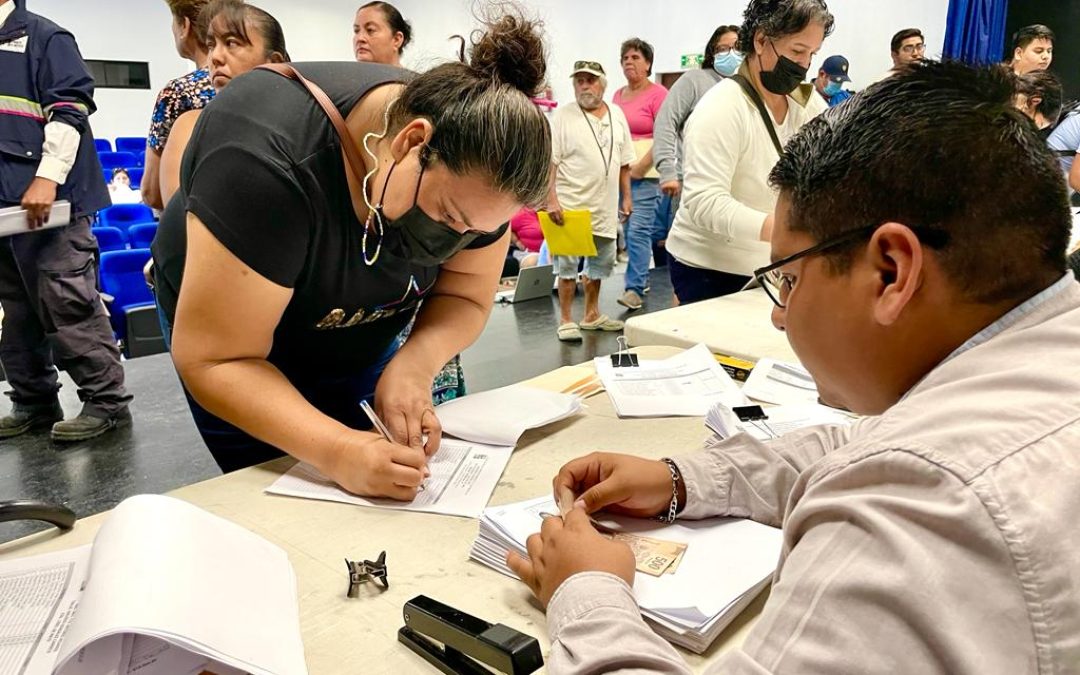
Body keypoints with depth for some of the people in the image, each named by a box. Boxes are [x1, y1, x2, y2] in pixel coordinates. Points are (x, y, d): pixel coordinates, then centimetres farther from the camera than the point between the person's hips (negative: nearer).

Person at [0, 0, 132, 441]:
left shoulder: (43, 36, 2)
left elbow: (69, 109, -9)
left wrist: (47, 178, -18)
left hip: (47, 198, -8)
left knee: (67, 304, -9)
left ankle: (106, 401, -2)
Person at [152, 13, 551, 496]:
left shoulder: (472, 167, -24)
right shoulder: (269, 162, -39)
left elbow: (465, 298, -14)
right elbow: (213, 360, -35)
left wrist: (414, 365, -34)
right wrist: (336, 451, -48)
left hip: (358, 346, 4)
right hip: (237, 352, -4)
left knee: (379, 506, 11)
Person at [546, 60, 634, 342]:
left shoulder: (617, 114, 10)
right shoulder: (562, 116, -6)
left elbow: (624, 163, 14)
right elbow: (549, 163, -11)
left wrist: (626, 197, 12)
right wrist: (551, 200, -19)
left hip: (605, 208, 6)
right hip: (571, 207, -6)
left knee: (599, 264, 15)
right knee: (568, 265, 0)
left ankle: (592, 315, 29)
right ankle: (566, 321, 10)